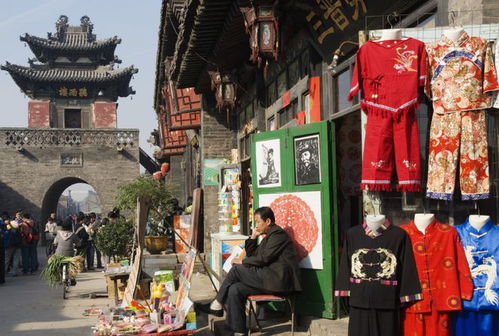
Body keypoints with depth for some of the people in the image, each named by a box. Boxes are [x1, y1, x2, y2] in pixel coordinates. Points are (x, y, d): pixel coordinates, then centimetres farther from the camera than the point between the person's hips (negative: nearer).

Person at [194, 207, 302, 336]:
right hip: (271, 278, 9)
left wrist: (242, 262, -5)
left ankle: (217, 305, -2)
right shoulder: (268, 236, 23)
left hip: (279, 280, -9)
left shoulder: (278, 234, -7)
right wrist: (253, 237, 13)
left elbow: (263, 258, -15)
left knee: (237, 269, -14)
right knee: (235, 289, -7)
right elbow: (252, 255, 25)